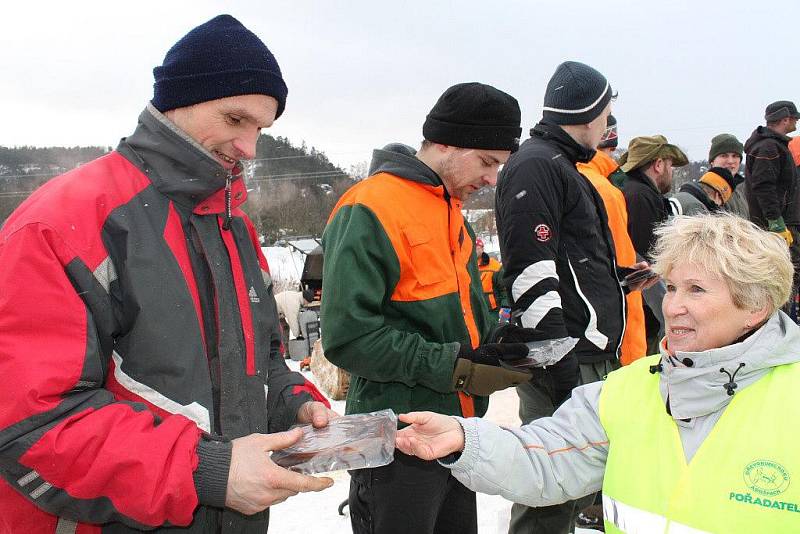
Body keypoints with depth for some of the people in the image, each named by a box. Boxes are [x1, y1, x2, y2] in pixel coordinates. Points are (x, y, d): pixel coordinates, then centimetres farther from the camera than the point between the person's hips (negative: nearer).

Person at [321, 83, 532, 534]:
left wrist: (496, 339, 0)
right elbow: (348, 337, -23)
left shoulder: (452, 212, 12)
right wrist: (456, 369, -21)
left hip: (458, 433, 9)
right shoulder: (369, 212, -17)